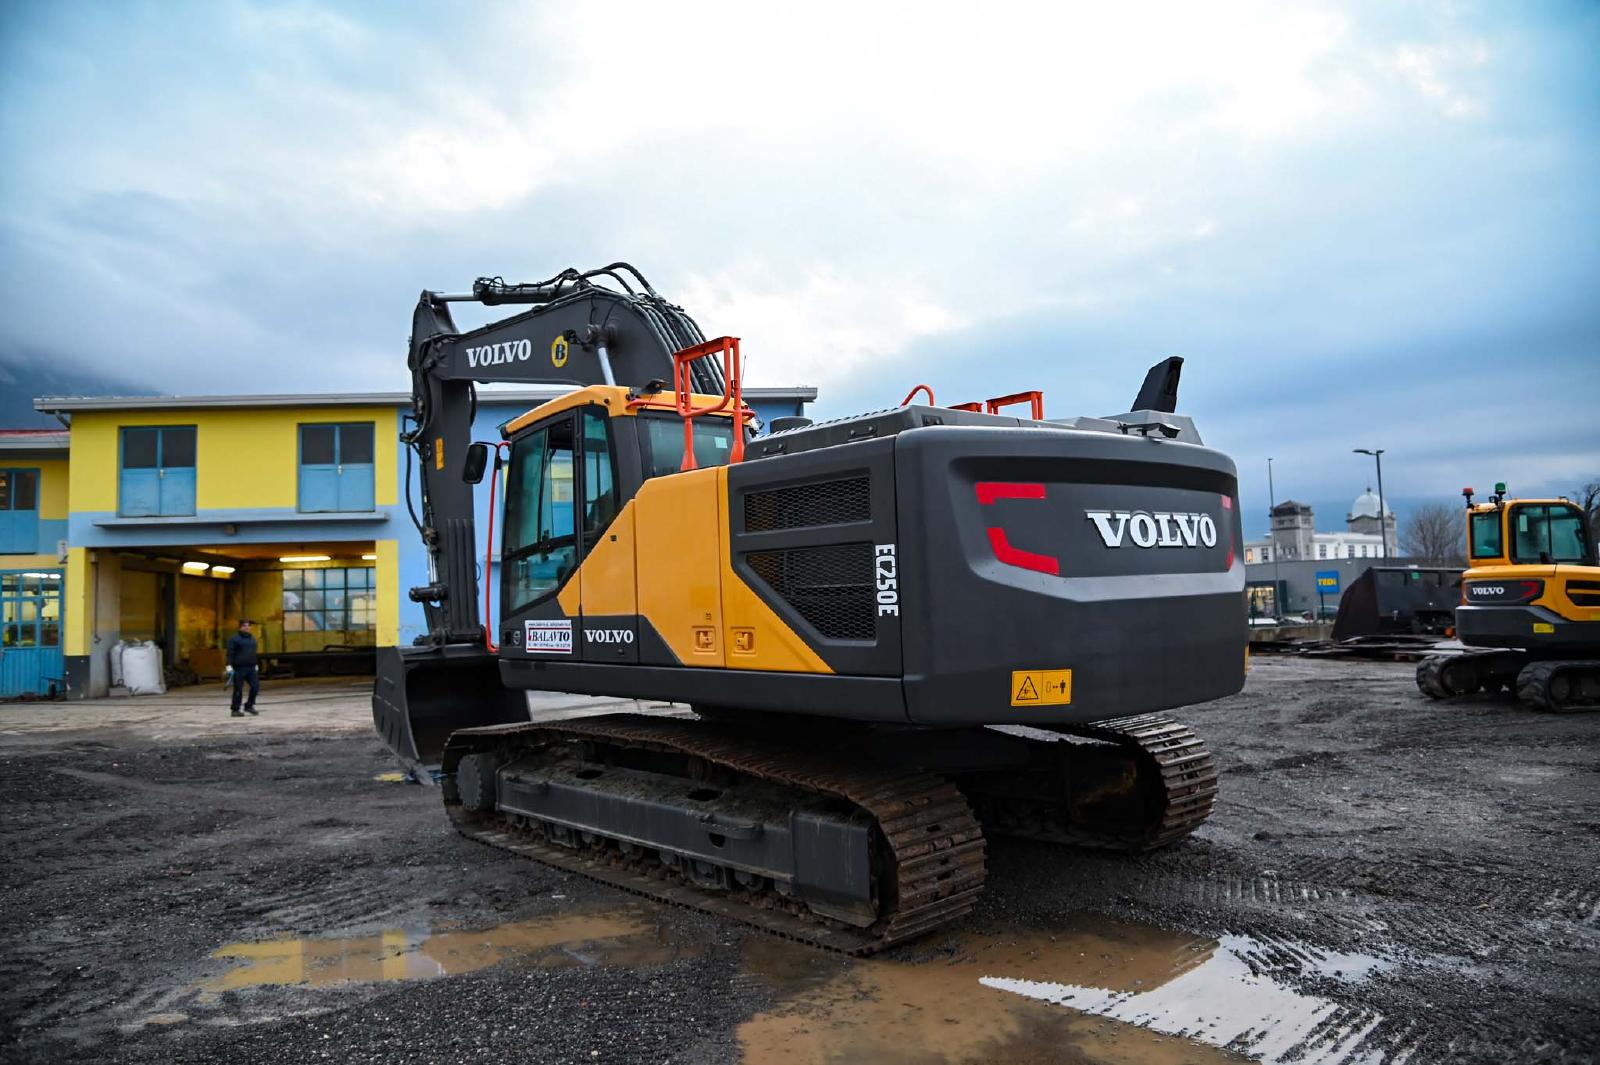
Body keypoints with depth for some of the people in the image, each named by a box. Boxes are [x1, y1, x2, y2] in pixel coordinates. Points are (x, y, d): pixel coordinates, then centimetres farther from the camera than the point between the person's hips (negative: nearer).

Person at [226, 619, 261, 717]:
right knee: (238, 690, -1)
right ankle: (235, 710, 8)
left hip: (251, 668, 6)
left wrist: (256, 664, 26)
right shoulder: (234, 639, -3)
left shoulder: (252, 639, 17)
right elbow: (230, 653, -9)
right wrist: (229, 665, -16)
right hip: (239, 668, -6)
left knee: (255, 686, -1)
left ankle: (249, 706, 15)